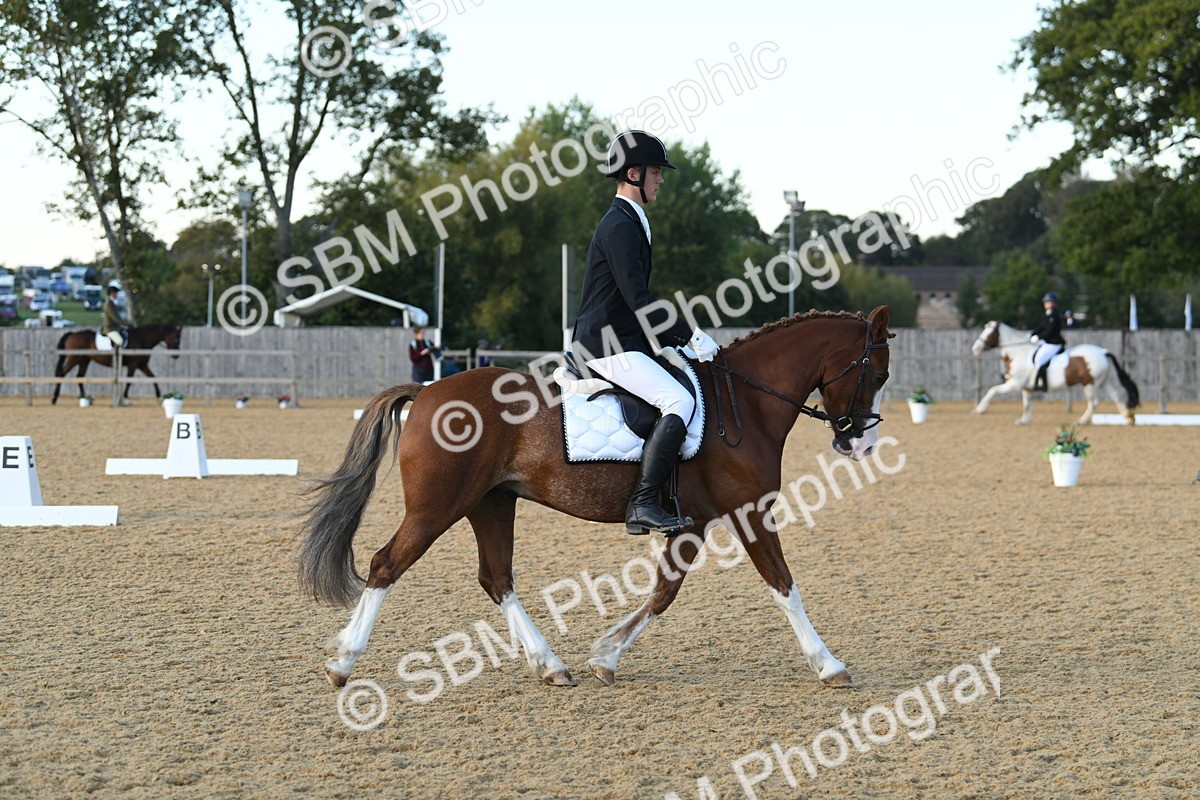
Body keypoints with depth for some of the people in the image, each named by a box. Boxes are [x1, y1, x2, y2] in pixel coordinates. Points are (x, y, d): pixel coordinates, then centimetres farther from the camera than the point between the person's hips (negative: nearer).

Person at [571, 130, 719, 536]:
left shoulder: (630, 223, 20)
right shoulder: (620, 226, -14)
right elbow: (638, 300, -21)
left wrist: (680, 339, 18)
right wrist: (690, 335, -19)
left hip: (624, 341, 11)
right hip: (608, 346, -11)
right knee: (680, 401, -24)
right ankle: (643, 505, -28)